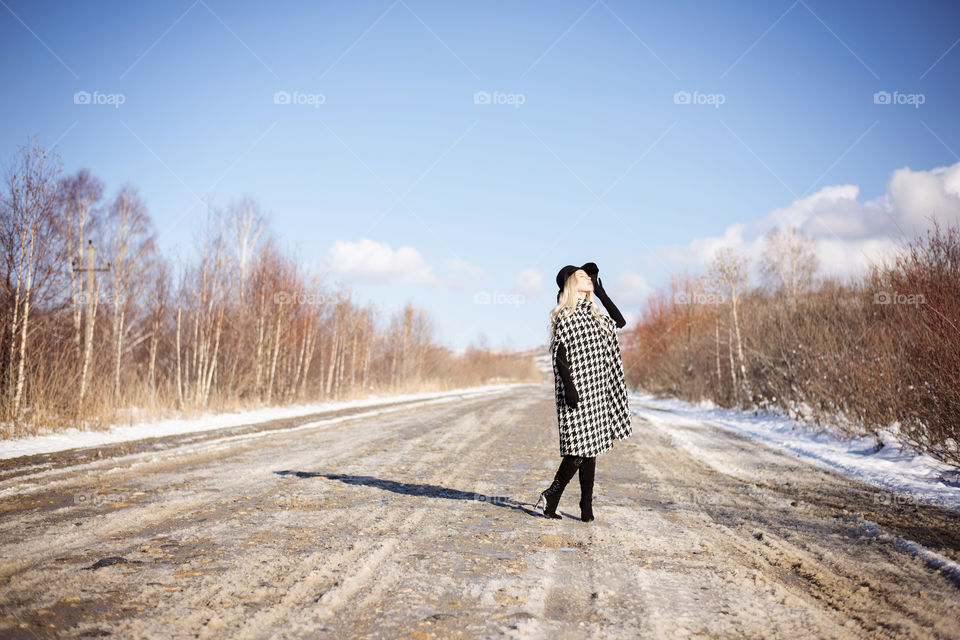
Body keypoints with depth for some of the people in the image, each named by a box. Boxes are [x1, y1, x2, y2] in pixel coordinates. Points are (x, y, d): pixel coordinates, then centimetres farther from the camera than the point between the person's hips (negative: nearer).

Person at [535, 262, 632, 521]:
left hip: (596, 390, 8)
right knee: (579, 448, -11)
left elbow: (619, 321, 26)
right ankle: (551, 496, 2)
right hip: (577, 389, -8)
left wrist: (601, 293, 21)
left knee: (590, 448, 5)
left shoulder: (592, 314, 17)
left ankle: (587, 507, 7)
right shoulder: (564, 315, -7)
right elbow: (559, 354, -12)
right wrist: (568, 387, -21)